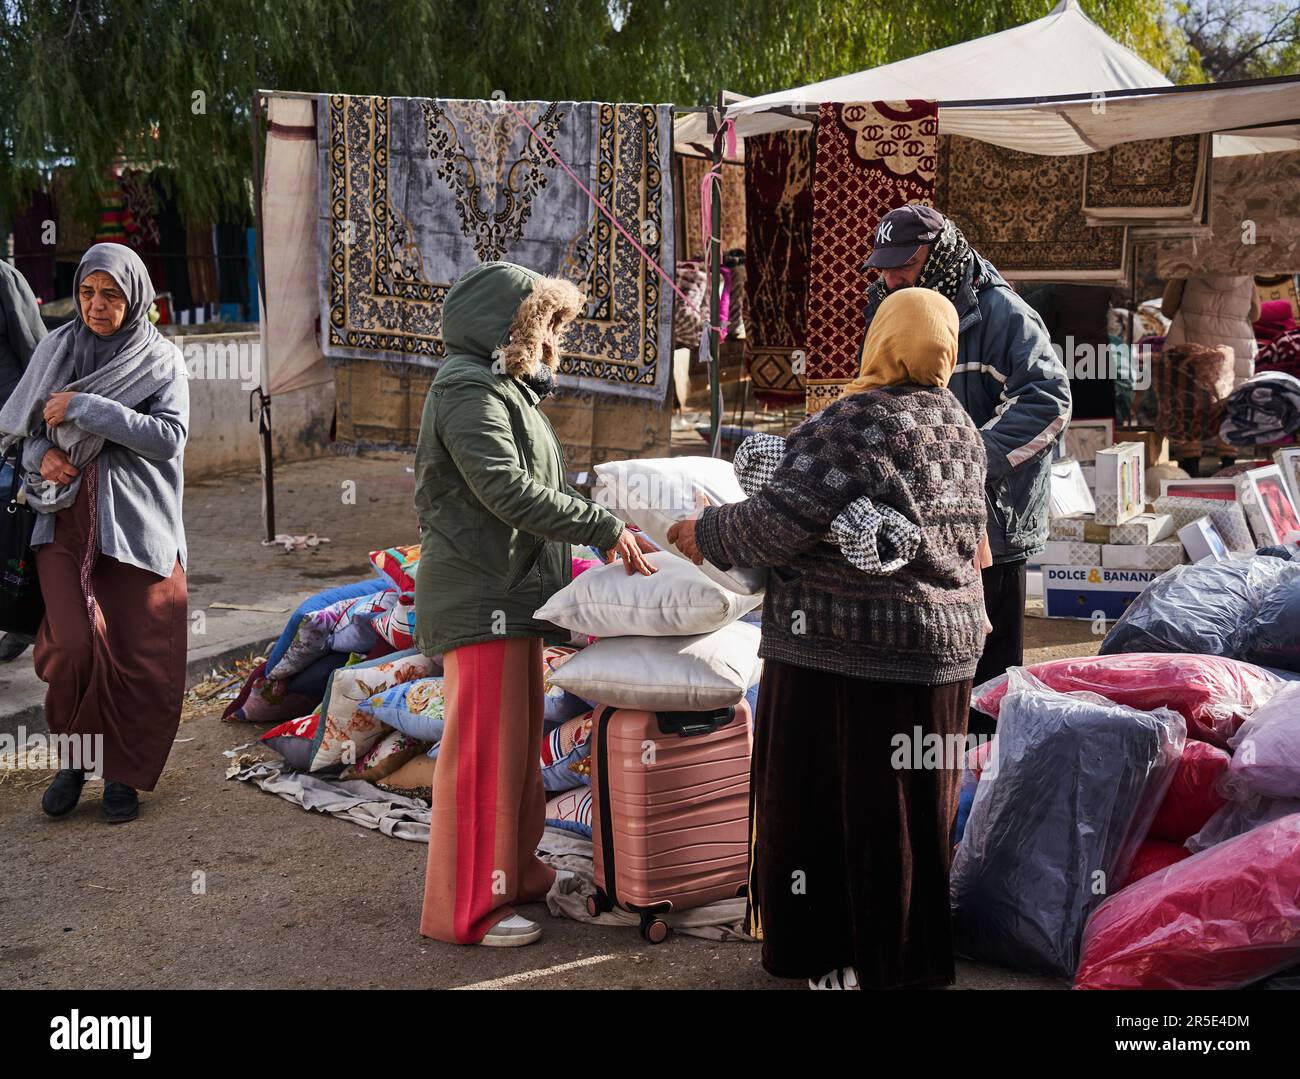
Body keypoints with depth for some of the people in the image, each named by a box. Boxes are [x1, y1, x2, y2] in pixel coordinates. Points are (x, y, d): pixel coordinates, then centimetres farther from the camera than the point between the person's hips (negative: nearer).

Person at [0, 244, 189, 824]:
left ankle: (123, 774, 17)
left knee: (135, 655, -2)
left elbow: (169, 436, -14)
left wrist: (85, 409, -18)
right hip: (66, 522, 2)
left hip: (135, 528, -1)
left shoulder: (161, 360, 0)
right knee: (75, 647, -12)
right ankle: (74, 754, 14)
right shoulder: (55, 350, 9)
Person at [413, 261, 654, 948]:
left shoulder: (507, 388, 19)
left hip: (515, 595, 10)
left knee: (518, 738, 17)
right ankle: (466, 908, 5)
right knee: (484, 748, -5)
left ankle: (513, 873, 30)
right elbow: (510, 491, -24)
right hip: (479, 598, -10)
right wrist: (606, 529, -22)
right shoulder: (468, 393, -15)